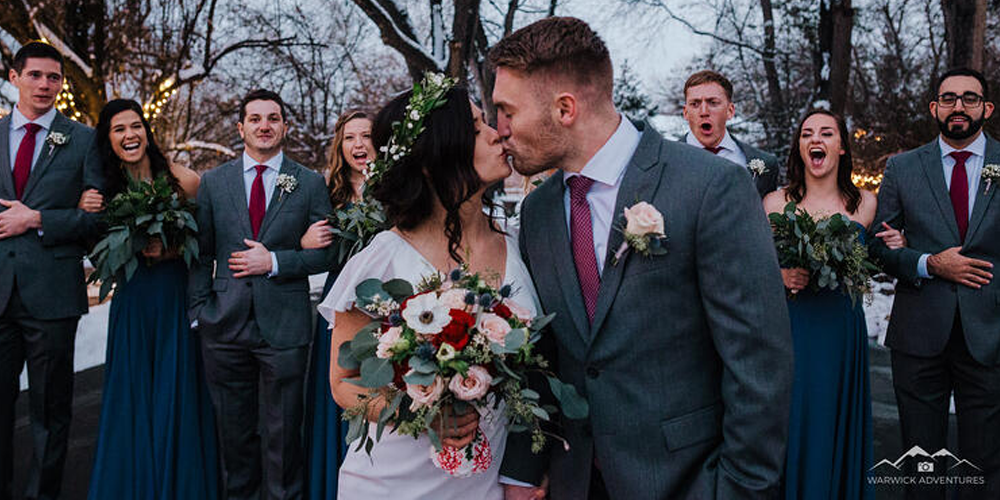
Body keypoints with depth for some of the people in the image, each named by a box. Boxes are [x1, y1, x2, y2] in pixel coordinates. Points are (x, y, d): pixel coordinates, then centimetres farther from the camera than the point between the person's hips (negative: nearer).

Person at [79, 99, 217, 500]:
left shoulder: (182, 180, -6)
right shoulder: (106, 189, 3)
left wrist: (169, 251, -16)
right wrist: (88, 213, -6)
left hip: (177, 298, -2)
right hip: (131, 304, 3)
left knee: (176, 398, 4)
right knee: (132, 397, 9)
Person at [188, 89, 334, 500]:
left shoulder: (310, 183, 2)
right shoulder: (213, 181, 8)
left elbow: (326, 252, -1)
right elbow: (201, 253, 8)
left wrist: (274, 261, -13)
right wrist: (199, 311, 1)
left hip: (284, 326, -2)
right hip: (225, 325, 2)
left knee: (283, 431, 8)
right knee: (233, 429, 15)